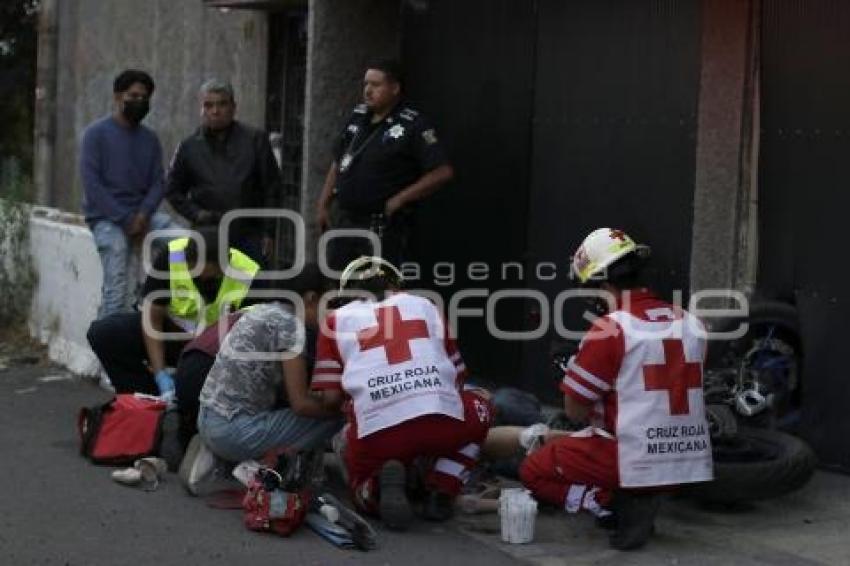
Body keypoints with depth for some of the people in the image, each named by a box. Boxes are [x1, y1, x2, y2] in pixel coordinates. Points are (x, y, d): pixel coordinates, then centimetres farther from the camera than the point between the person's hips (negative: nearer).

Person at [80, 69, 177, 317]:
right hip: (106, 218, -5)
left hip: (140, 214, 5)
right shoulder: (96, 133, -2)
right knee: (117, 290, -21)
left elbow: (158, 183, 7)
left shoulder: (149, 138, 13)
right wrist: (125, 220, -16)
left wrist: (143, 215, -13)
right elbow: (92, 184, -10)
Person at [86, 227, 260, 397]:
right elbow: (153, 316, -14)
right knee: (102, 333, -17)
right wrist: (161, 375, -22)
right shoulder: (170, 258, -21)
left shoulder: (249, 274, -25)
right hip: (173, 330, 3)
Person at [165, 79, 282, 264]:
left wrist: (268, 232, -1)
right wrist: (195, 213, -2)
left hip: (250, 236, -1)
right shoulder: (189, 147, 5)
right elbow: (173, 190, 14)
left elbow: (272, 188, 3)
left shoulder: (255, 140, 2)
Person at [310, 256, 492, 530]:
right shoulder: (424, 305, 24)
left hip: (376, 431, 0)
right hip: (445, 422, 0)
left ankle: (381, 487, -6)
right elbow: (457, 375, 31)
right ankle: (440, 495, 14)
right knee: (479, 407, 33)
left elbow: (328, 397, 13)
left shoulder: (338, 320, 19)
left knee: (363, 481, 31)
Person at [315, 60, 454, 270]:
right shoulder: (358, 117, 10)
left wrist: (399, 199, -14)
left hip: (383, 227, -7)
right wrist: (323, 205, 12)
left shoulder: (413, 126, -10)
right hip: (343, 222, 7)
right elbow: (337, 164, 18)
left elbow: (443, 172, -15)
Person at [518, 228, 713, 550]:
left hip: (633, 462, -7)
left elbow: (576, 412, -7)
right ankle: (639, 500, 9)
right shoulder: (691, 323, 6)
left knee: (532, 472, 14)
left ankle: (609, 502, -7)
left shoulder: (610, 329, -13)